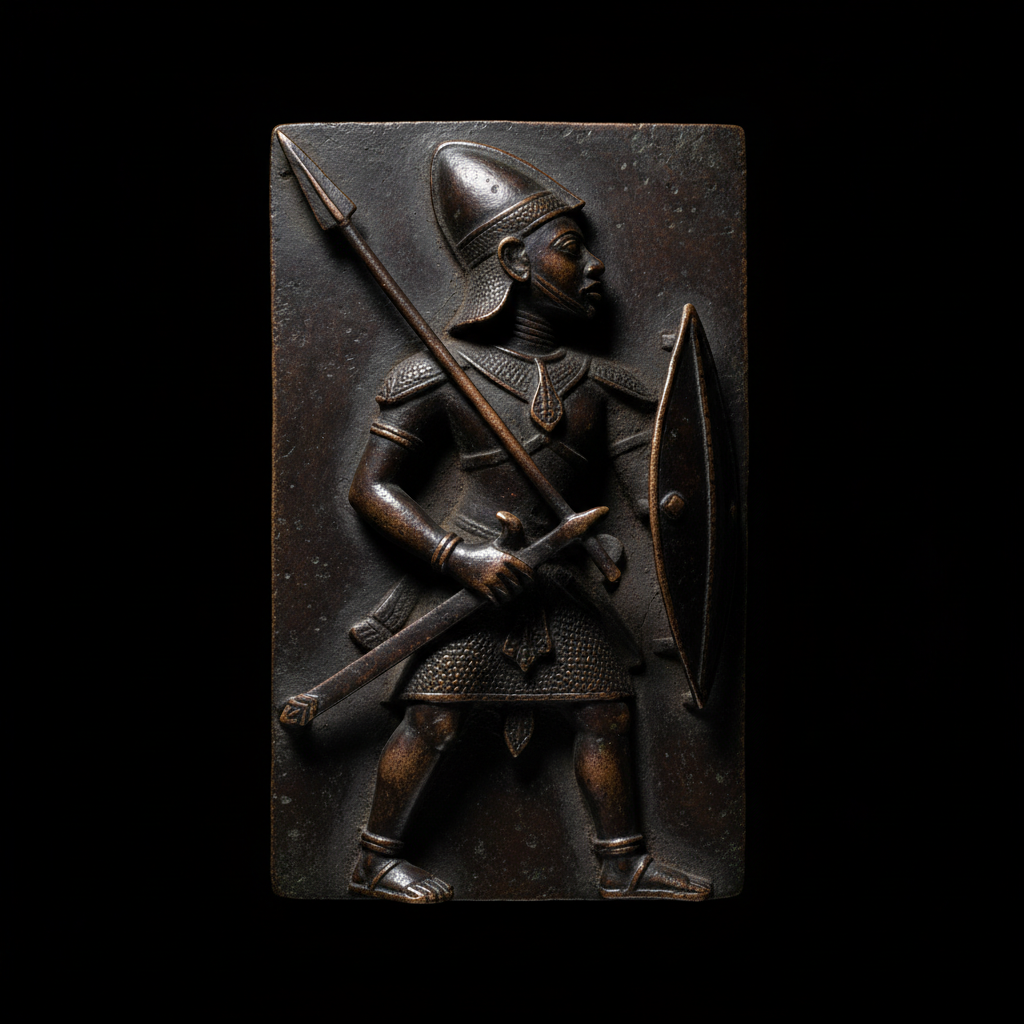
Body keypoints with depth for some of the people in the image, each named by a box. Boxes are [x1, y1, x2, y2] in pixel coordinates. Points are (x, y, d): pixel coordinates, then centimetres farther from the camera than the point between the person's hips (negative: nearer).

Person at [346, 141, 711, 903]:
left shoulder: (598, 383, 8)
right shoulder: (443, 373, -4)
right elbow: (372, 485, -5)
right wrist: (459, 556, -17)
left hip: (560, 581, 5)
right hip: (475, 571, -4)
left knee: (608, 711, 5)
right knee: (434, 719, -5)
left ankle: (626, 868, 21)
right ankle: (375, 861, 16)